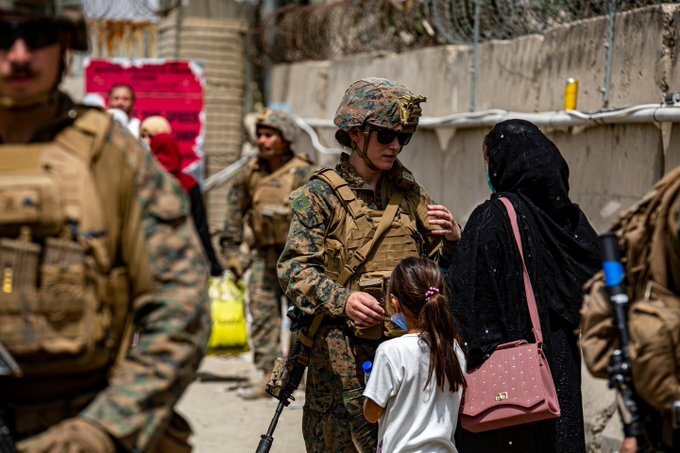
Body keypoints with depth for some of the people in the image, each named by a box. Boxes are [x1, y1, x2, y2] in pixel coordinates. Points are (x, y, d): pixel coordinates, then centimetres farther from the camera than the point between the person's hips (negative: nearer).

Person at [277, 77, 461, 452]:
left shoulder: (410, 192, 14)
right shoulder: (320, 194, 0)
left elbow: (437, 263, 20)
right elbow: (294, 269, -8)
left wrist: (452, 239, -3)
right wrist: (342, 301, -25)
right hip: (343, 353, -4)